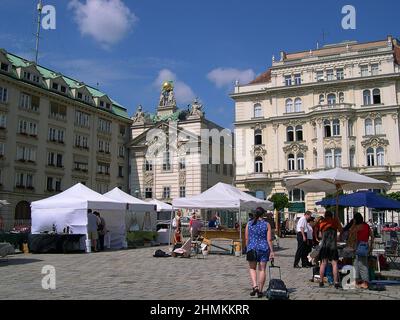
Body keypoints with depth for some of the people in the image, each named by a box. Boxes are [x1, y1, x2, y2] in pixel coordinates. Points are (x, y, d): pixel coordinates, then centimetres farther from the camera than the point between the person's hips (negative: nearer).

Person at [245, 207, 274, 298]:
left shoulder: (249, 224, 0)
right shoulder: (266, 224, -3)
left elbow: (246, 238, 2)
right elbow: (269, 239, -5)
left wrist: (247, 248, 14)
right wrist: (271, 251, -1)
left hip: (252, 249, 0)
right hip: (264, 249, 0)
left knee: (252, 268, 16)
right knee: (262, 270, 9)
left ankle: (255, 286, -3)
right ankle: (260, 291, 11)